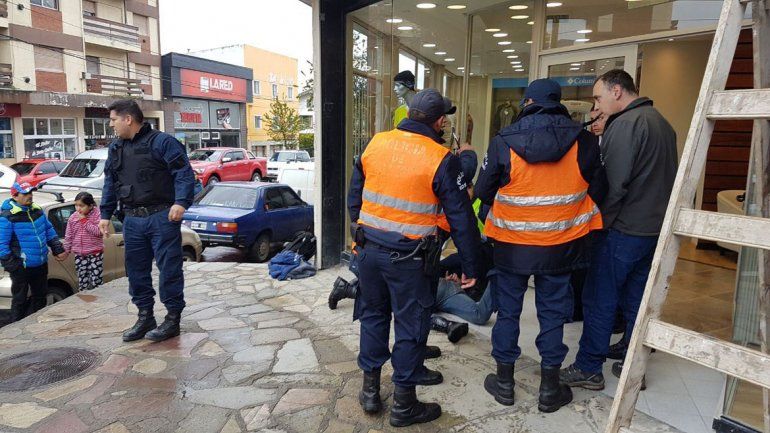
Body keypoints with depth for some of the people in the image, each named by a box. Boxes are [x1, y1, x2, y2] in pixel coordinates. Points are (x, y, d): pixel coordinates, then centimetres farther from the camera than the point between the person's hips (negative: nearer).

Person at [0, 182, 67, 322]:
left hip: (41, 265, 7)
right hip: (21, 268, -7)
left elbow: (50, 231, 18)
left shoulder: (38, 210, 7)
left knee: (40, 297, 18)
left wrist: (58, 250, 12)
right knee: (19, 300, 5)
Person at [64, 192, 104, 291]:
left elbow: (98, 231, -21)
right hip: (79, 255, 4)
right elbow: (68, 236, 11)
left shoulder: (97, 215, -8)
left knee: (95, 282, -2)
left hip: (95, 254, -4)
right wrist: (66, 250, 10)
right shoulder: (72, 218, 4)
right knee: (82, 283, 9)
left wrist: (84, 220, -19)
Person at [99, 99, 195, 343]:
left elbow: (184, 173, -13)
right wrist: (105, 214, 18)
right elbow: (110, 184, 22)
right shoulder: (115, 149, 17)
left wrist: (181, 202, -25)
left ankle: (173, 318, 9)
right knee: (136, 269, 11)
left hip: (162, 218, -7)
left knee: (169, 268, -2)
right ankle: (145, 317, 24)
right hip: (132, 220, 7)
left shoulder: (162, 142, -7)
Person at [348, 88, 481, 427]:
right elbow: (460, 218, -9)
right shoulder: (441, 159, -12)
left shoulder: (376, 143, 2)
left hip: (369, 247, 5)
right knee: (410, 327, 10)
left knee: (373, 316, 20)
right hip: (409, 257, -5)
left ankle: (370, 391, 33)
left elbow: (354, 196, 11)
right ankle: (403, 405, 23)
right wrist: (469, 267, 1)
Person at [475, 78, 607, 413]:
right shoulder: (583, 141, -7)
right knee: (553, 314, 14)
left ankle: (504, 382, 27)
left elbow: (483, 191, -5)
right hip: (561, 245, 1)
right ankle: (550, 389, 26)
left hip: (511, 244, -1)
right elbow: (598, 190, 1)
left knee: (508, 311, 15)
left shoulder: (503, 142, -12)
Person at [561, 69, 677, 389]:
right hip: (656, 228, 9)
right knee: (636, 301, 15)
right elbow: (666, 177, 20)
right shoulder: (661, 122, 14)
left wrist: (599, 221, -10)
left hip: (624, 231, -9)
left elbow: (613, 185, -21)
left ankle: (588, 369, 9)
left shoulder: (626, 124, -16)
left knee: (599, 302, 0)